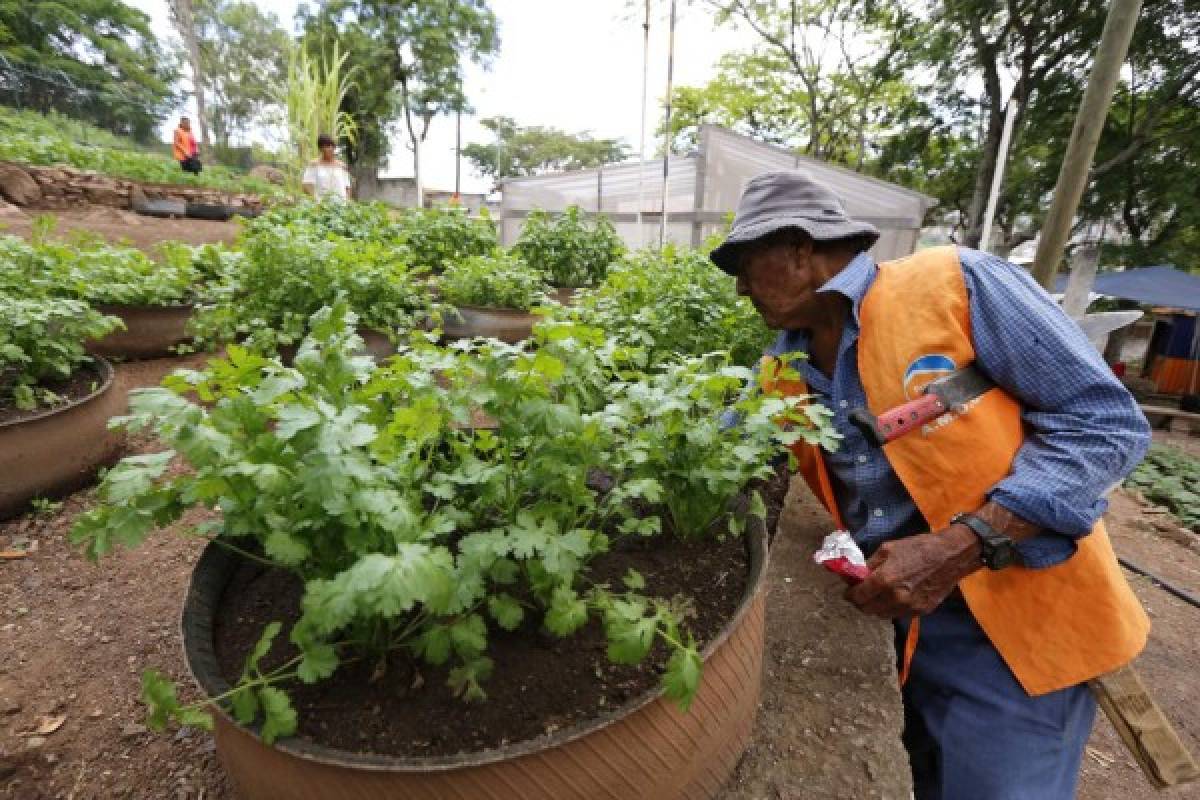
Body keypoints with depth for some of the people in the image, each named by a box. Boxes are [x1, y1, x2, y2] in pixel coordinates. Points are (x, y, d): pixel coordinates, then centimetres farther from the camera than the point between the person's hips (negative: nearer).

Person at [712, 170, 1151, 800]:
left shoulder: (955, 282, -14)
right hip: (879, 612, 5)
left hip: (1011, 620, -5)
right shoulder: (780, 374, 2)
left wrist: (962, 547, -25)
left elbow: (1106, 421, -15)